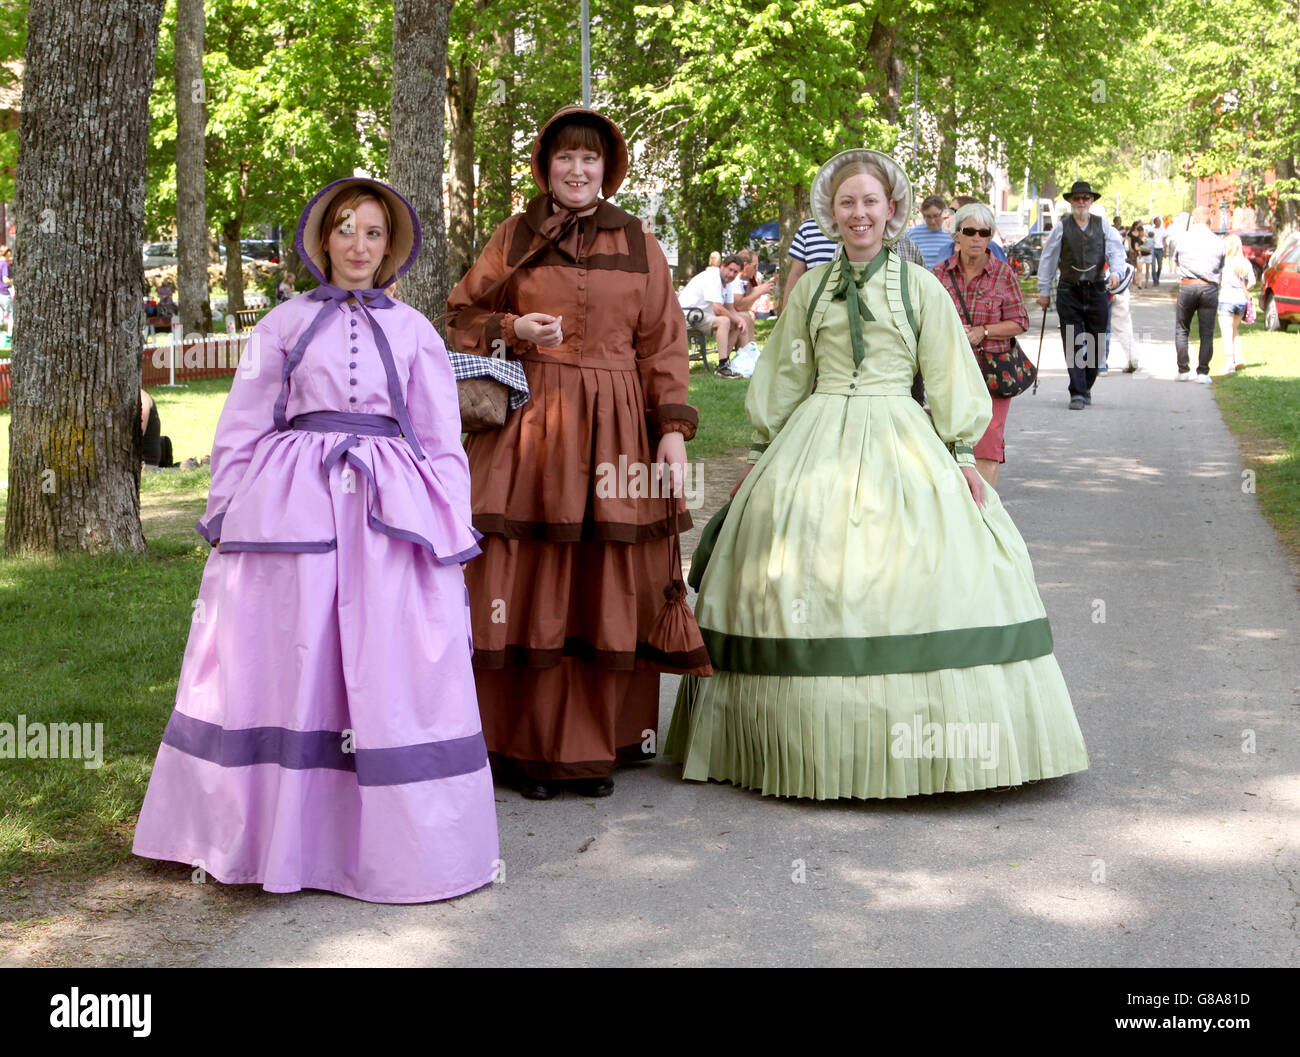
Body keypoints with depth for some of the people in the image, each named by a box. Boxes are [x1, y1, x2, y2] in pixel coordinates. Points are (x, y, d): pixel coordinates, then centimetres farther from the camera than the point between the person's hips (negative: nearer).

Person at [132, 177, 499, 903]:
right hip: (291, 508, 0)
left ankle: (396, 844, 9)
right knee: (284, 671, 1)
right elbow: (240, 432, 11)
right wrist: (227, 518, 3)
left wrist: (452, 537, 3)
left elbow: (444, 444, 11)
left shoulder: (414, 331, 12)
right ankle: (271, 838, 13)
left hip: (390, 511, 0)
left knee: (393, 675, -2)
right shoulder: (285, 324, 10)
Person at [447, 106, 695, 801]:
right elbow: (465, 314, 15)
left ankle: (597, 747, 11)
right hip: (528, 421, 0)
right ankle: (529, 749, 8)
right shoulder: (515, 237, 9)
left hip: (615, 429, 1)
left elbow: (662, 345, 7)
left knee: (609, 589, 1)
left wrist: (673, 429, -2)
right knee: (529, 582, -2)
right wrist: (514, 329, -6)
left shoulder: (638, 244, 10)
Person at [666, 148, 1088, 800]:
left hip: (901, 445, -1)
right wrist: (759, 456, 13)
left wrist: (962, 456, -2)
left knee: (917, 586, -9)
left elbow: (949, 379, 5)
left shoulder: (920, 287, 6)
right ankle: (812, 748, 8)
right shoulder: (811, 288, 11)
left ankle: (914, 751, 2)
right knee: (808, 592, -3)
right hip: (815, 446, 2)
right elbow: (782, 379, 16)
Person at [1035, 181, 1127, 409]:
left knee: (1094, 345, 5)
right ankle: (1077, 394, -7)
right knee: (1072, 345, -7)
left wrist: (1116, 273, -17)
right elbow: (1048, 259, 9)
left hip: (1096, 290, 1)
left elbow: (1116, 251, 3)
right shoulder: (1062, 227, 5)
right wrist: (1044, 290, 8)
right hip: (1069, 291, -1)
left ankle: (1086, 388, 21)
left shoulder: (1103, 225, 7)